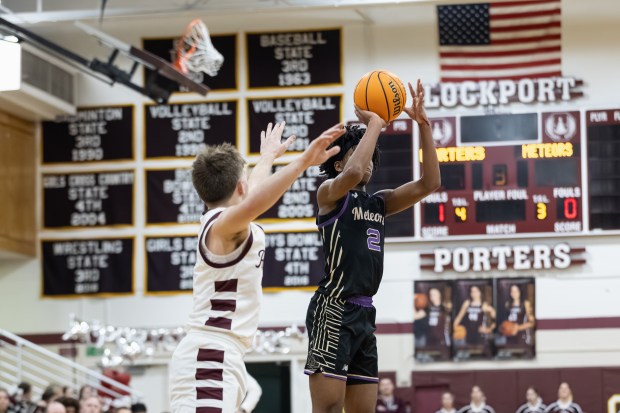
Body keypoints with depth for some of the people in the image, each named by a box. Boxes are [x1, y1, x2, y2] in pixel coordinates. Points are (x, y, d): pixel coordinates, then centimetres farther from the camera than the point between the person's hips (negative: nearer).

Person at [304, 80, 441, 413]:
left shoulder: (378, 203, 18)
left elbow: (429, 183, 9)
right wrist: (374, 124, -14)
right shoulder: (329, 193, -1)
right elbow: (353, 173, -25)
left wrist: (423, 125, 3)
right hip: (334, 310, -8)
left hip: (365, 313, 8)